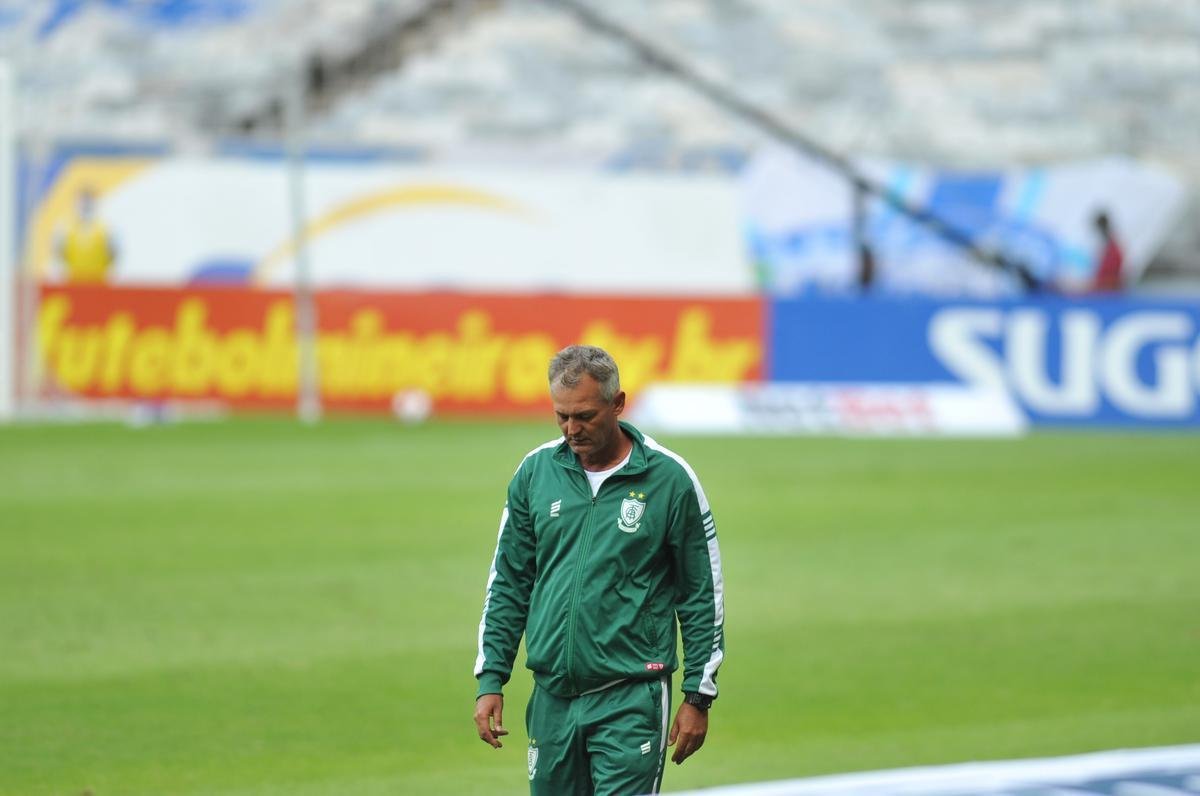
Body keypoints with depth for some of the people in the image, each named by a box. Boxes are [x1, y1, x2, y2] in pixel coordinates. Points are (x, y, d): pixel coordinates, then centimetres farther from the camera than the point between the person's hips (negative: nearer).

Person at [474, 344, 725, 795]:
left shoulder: (669, 479, -4)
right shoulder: (535, 472, 5)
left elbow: (703, 593, 1)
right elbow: (508, 584, 12)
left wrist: (698, 697, -2)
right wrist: (490, 679, 5)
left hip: (631, 701, -4)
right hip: (552, 696, 4)